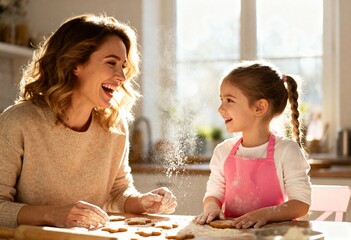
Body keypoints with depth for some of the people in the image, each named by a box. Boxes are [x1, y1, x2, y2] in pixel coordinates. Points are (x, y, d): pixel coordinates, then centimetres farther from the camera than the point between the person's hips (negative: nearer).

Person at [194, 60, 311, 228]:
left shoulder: (286, 151, -6)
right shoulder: (223, 151, 7)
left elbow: (301, 204, -8)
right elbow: (213, 194, 13)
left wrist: (265, 213, -22)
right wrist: (211, 207, -9)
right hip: (231, 229, 4)